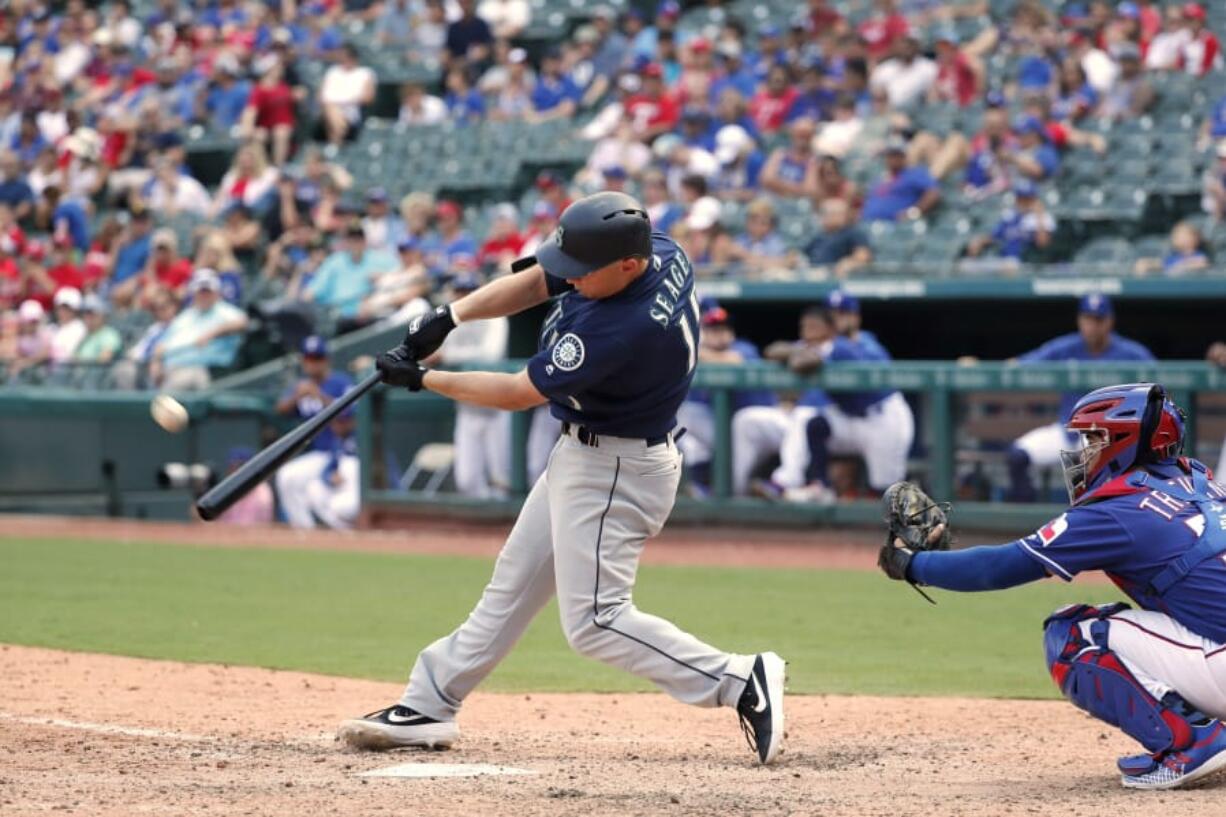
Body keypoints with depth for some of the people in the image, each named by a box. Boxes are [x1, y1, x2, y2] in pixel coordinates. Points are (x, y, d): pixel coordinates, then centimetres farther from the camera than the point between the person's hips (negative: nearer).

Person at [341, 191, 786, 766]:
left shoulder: (622, 329, -33)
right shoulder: (663, 255, -8)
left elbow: (518, 393, -23)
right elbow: (532, 283, 2)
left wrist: (421, 379, -13)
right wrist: (451, 315, -9)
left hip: (614, 472, -10)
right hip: (582, 456, 10)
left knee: (594, 621, -10)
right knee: (512, 587, 16)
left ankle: (740, 682, -10)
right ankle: (429, 705, 25)